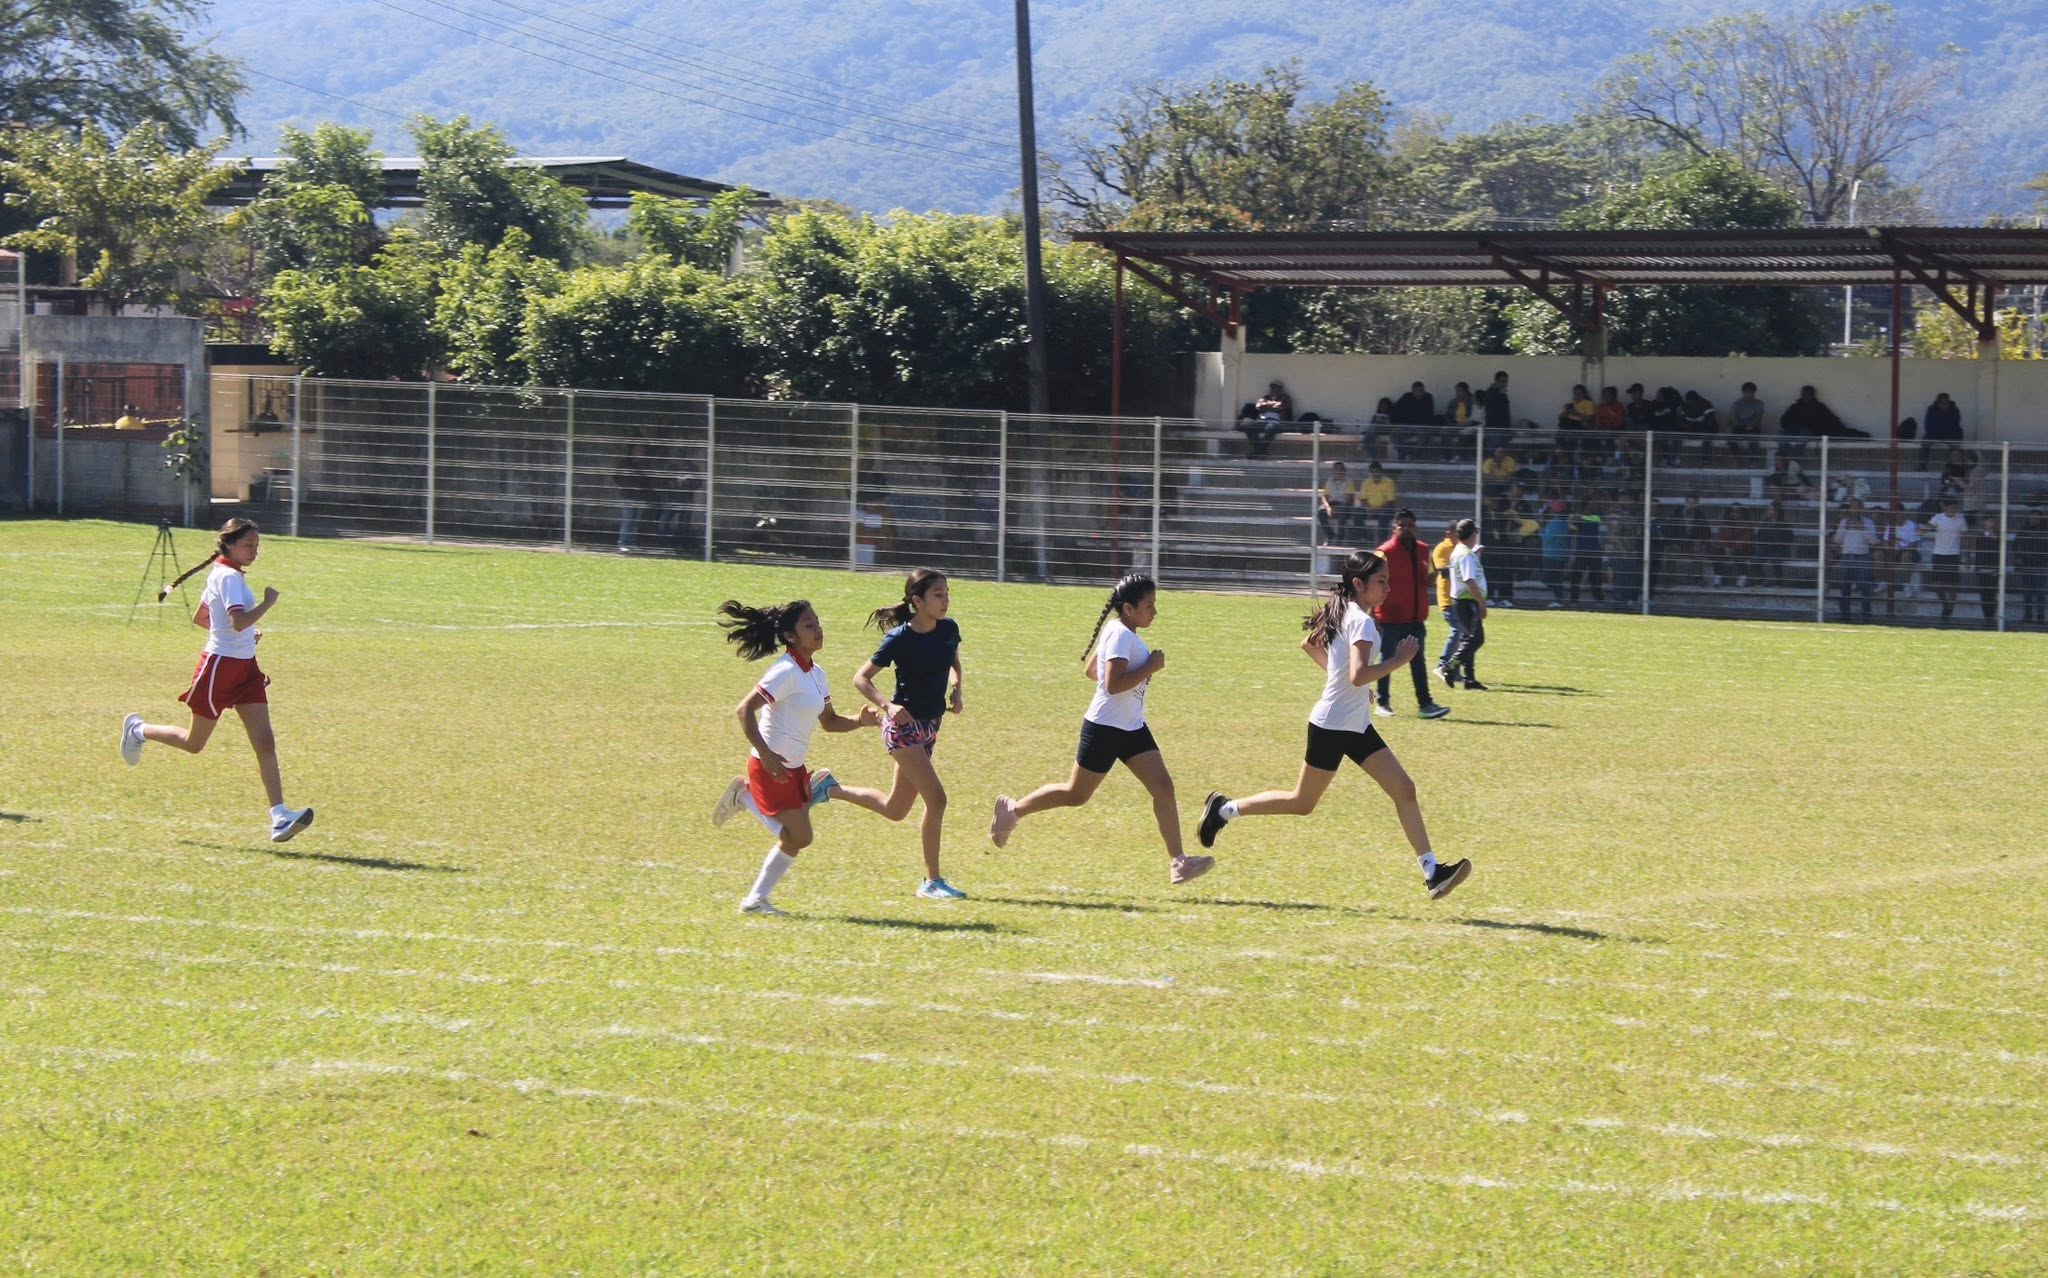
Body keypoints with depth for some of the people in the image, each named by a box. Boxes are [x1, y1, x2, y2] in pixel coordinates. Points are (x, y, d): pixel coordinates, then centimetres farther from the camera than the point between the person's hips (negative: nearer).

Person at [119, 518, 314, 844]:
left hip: (244, 667, 9)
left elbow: (199, 619, 21)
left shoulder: (220, 574, 12)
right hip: (220, 667, -9)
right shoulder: (229, 578, -17)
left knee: (264, 741, -5)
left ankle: (279, 817, -12)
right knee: (194, 744, 9)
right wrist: (268, 603, -19)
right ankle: (138, 730, 35)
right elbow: (239, 621, -31)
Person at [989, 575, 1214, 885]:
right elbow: (1114, 684, -30)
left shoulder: (1120, 632, 9)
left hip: (1132, 729, 9)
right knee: (1077, 794, 4)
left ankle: (1177, 863, -4)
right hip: (1105, 729, -9)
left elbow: (1092, 671, 19)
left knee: (1163, 787, -2)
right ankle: (1013, 809, 25)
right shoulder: (1120, 636, -20)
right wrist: (1150, 667, -22)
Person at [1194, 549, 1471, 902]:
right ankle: (1225, 809, 22)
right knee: (1302, 803, 5)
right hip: (1332, 726, -9)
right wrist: (1398, 660, -25)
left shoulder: (1343, 614, 7)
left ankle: (1432, 872, -4)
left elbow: (1309, 644, 23)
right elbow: (1359, 675, -33)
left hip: (1357, 727, 9)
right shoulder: (1361, 621, -20)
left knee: (1403, 789, 0)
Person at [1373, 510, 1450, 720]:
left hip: (1415, 618, 6)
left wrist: (1433, 574, -4)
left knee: (1418, 661, 4)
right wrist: (1373, 614, -15)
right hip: (1390, 618, -6)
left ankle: (1425, 704, 2)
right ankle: (1382, 702, 13)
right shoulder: (1386, 551, -11)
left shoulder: (1422, 550, 9)